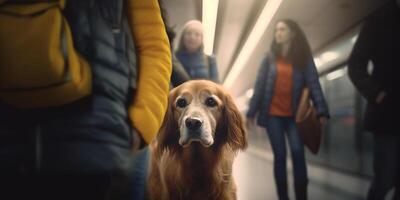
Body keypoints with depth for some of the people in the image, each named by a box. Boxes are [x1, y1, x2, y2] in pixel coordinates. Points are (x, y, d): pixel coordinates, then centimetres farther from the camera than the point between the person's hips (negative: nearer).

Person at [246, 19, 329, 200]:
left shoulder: (304, 59, 4)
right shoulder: (270, 58, 6)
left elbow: (313, 84, -3)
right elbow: (259, 86, 5)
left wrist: (321, 111, -15)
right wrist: (251, 112, 0)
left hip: (294, 115, -1)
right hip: (273, 114, 1)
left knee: (297, 153, -12)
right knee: (280, 155, 2)